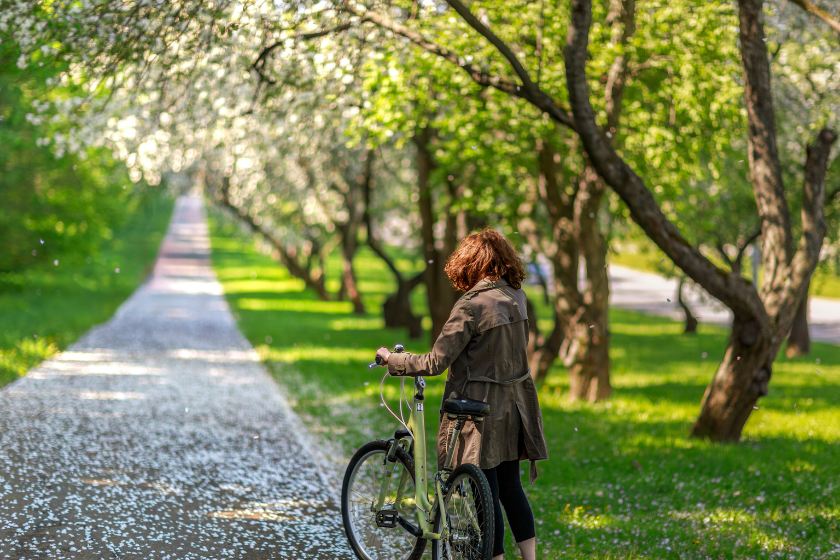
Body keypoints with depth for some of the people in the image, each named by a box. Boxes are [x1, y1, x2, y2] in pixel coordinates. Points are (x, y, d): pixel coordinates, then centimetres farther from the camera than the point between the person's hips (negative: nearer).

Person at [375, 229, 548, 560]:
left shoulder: (471, 306, -18)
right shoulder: (516, 298, 3)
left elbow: (435, 364, -18)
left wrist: (391, 359, -5)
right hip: (514, 408, 7)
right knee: (511, 489, 16)